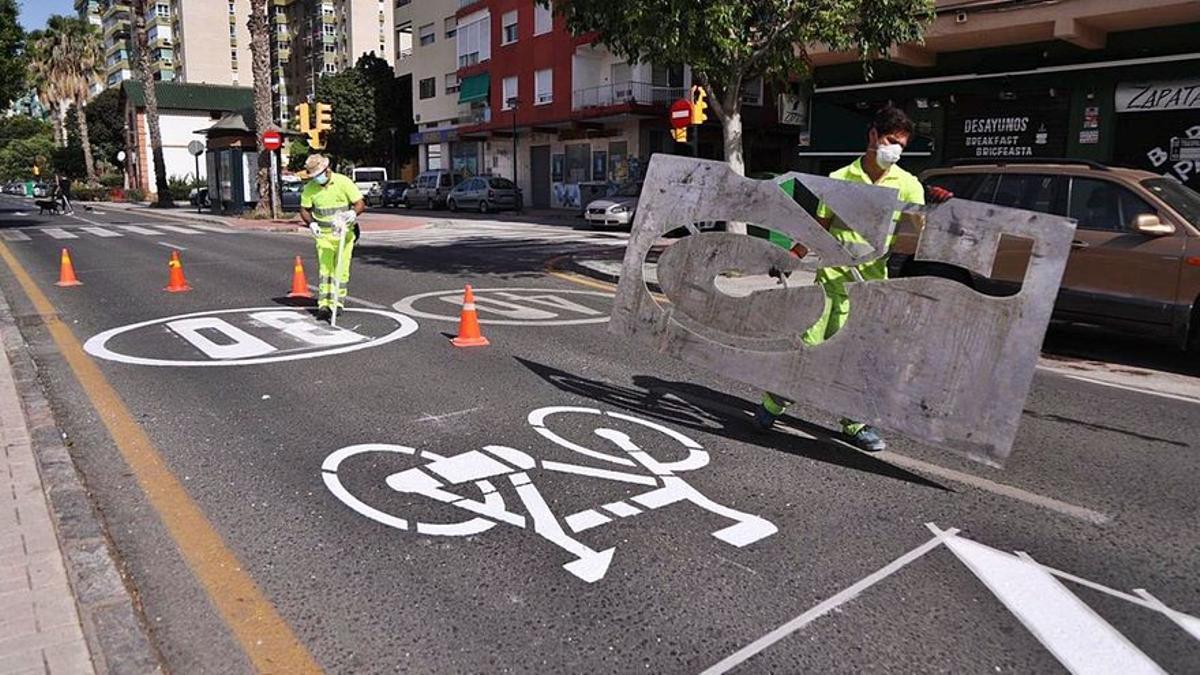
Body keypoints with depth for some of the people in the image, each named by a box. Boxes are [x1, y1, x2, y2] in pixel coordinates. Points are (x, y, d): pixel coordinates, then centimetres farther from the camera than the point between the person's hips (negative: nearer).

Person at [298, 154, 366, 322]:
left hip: (345, 234, -1)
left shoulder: (343, 182, -9)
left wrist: (351, 214, -29)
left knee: (341, 269, 3)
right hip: (324, 234, 1)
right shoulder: (309, 188, -1)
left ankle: (337, 302, 14)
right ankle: (324, 305, -10)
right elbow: (304, 209, 9)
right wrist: (311, 223, -10)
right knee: (325, 269, -8)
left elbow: (360, 204, -9)